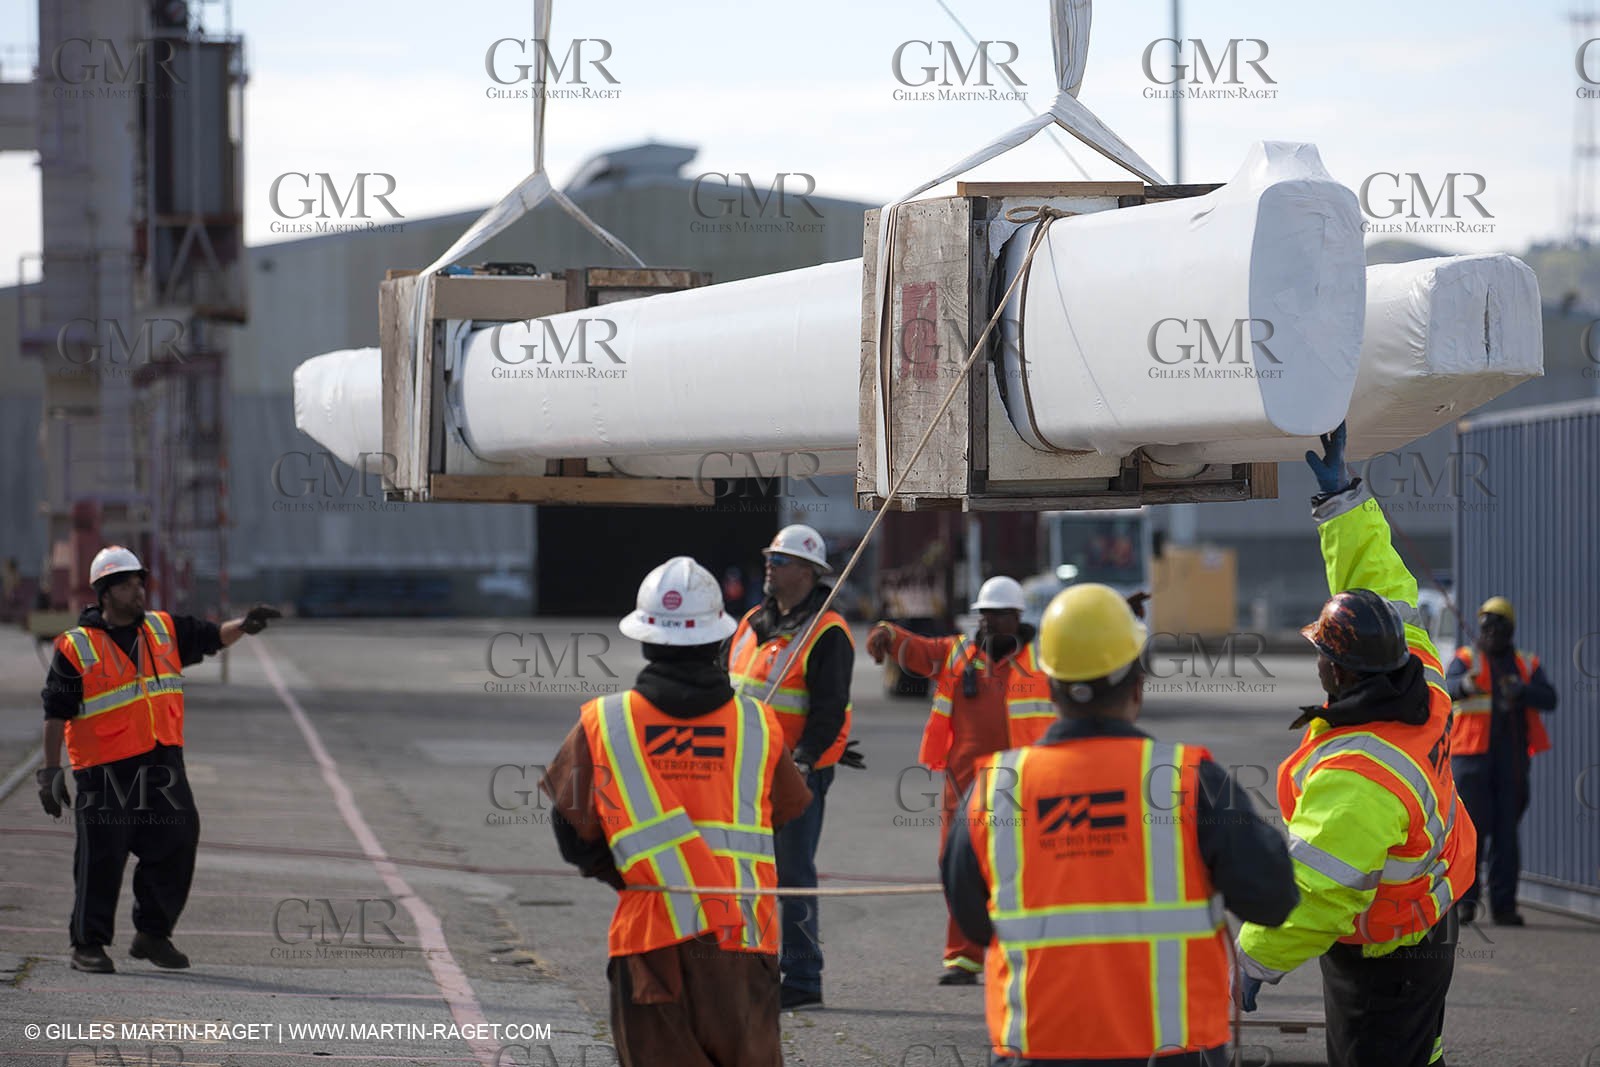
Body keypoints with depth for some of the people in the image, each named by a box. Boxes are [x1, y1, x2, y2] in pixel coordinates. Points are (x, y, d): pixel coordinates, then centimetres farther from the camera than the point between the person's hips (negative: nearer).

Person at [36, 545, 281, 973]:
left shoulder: (165, 630, 11)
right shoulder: (76, 648, -4)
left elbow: (211, 637, 13)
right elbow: (56, 713, -4)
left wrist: (243, 625, -9)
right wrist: (51, 771, -8)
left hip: (163, 763, 5)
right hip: (105, 772, -5)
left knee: (176, 846, 6)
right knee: (101, 857, -3)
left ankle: (153, 935, 20)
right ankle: (88, 945, 7)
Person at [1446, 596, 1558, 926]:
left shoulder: (1525, 665, 13)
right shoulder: (1466, 659, 5)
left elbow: (1549, 699, -2)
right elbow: (1449, 686, -17)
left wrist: (1520, 690, -23)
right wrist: (1465, 685, -42)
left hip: (1511, 760, 3)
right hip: (1472, 756, -3)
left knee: (1506, 832, 3)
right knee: (1472, 827, -8)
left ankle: (1504, 905, 7)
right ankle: (1464, 899, 1)